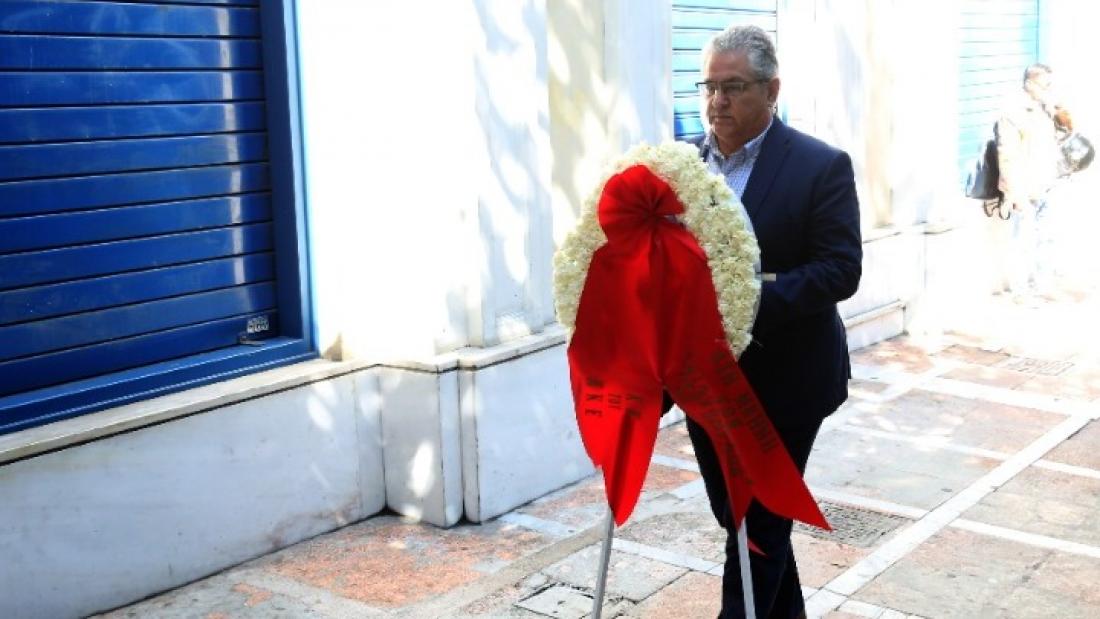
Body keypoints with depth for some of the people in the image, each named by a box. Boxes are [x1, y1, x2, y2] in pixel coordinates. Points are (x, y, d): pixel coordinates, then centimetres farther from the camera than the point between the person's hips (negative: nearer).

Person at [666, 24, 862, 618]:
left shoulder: (821, 166, -10)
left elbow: (841, 269, -16)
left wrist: (754, 299, -29)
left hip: (782, 380, -5)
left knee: (757, 522, 3)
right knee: (734, 516, 18)